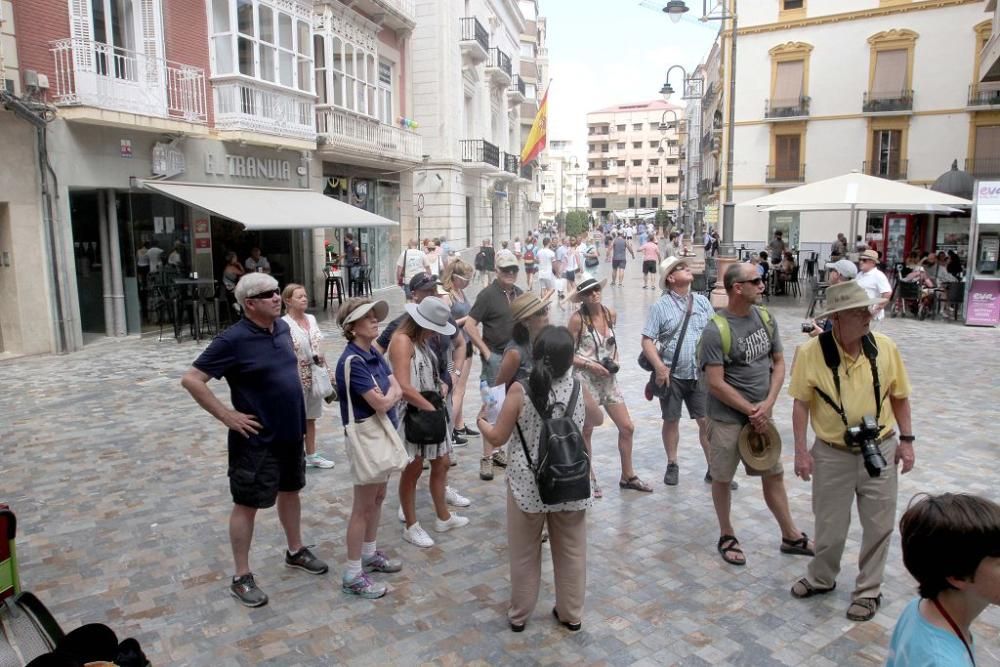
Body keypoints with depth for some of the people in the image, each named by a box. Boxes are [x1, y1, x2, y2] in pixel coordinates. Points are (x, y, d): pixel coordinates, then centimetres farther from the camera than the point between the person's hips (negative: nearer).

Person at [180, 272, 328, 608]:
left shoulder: (283, 327, 2)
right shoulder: (233, 339, -19)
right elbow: (191, 379, -19)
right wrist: (227, 415, -18)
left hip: (291, 432, 7)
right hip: (256, 440, -7)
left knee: (290, 491, 21)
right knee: (247, 504, 6)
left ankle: (296, 551, 40)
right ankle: (241, 578, 20)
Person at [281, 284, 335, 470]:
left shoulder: (311, 319, 5)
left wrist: (326, 371, 11)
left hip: (314, 377, 6)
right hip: (297, 378, -6)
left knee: (310, 418, 17)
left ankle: (311, 455, 29)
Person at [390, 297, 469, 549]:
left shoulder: (422, 340, 11)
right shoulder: (402, 340, -18)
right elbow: (404, 388, -25)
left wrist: (442, 384, 3)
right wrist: (431, 407, -16)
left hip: (432, 411, 9)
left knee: (441, 464, 16)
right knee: (413, 470, 4)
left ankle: (443, 517, 33)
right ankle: (411, 527, 20)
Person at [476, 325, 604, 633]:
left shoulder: (520, 390, -16)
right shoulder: (578, 388, -8)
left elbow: (497, 438, -9)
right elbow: (597, 420, 12)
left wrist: (480, 420, 10)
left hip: (527, 485, -2)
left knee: (524, 554, 15)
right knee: (571, 552, 18)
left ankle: (519, 615, 31)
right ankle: (571, 614, 32)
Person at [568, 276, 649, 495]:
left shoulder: (611, 313, 2)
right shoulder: (577, 319, -13)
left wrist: (615, 358, 2)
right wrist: (590, 364, -18)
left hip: (609, 379, 6)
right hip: (586, 380, -5)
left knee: (627, 427, 7)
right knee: (585, 432, 6)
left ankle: (628, 476, 24)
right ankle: (588, 478, 23)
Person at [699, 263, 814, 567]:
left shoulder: (765, 318, 1)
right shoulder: (716, 330, -19)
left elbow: (778, 362, 6)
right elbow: (716, 383, -19)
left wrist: (767, 404, -7)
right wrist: (751, 410, -13)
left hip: (762, 414, 6)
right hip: (728, 418, -6)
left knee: (774, 474, 16)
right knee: (722, 478, 9)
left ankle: (790, 536, 32)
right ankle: (727, 537, 28)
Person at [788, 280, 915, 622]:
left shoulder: (885, 347, -8)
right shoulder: (811, 352, -15)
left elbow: (899, 396, 5)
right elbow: (801, 404, -8)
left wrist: (906, 440, 2)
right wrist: (801, 450, -9)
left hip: (879, 450, 2)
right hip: (832, 453, -2)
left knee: (878, 524, 12)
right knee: (829, 524, 13)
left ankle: (868, 590, 32)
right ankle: (821, 578, 39)